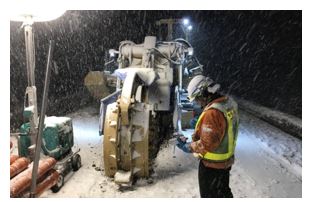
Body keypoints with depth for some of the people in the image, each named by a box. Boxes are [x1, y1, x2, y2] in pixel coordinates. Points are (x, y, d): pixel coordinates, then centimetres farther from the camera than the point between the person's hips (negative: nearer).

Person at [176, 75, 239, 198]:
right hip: (226, 161, 8)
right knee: (223, 191, 29)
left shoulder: (212, 113, -32)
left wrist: (187, 147, -17)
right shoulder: (229, 103, -4)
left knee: (210, 195, 14)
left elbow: (207, 144, -30)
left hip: (212, 164, -8)